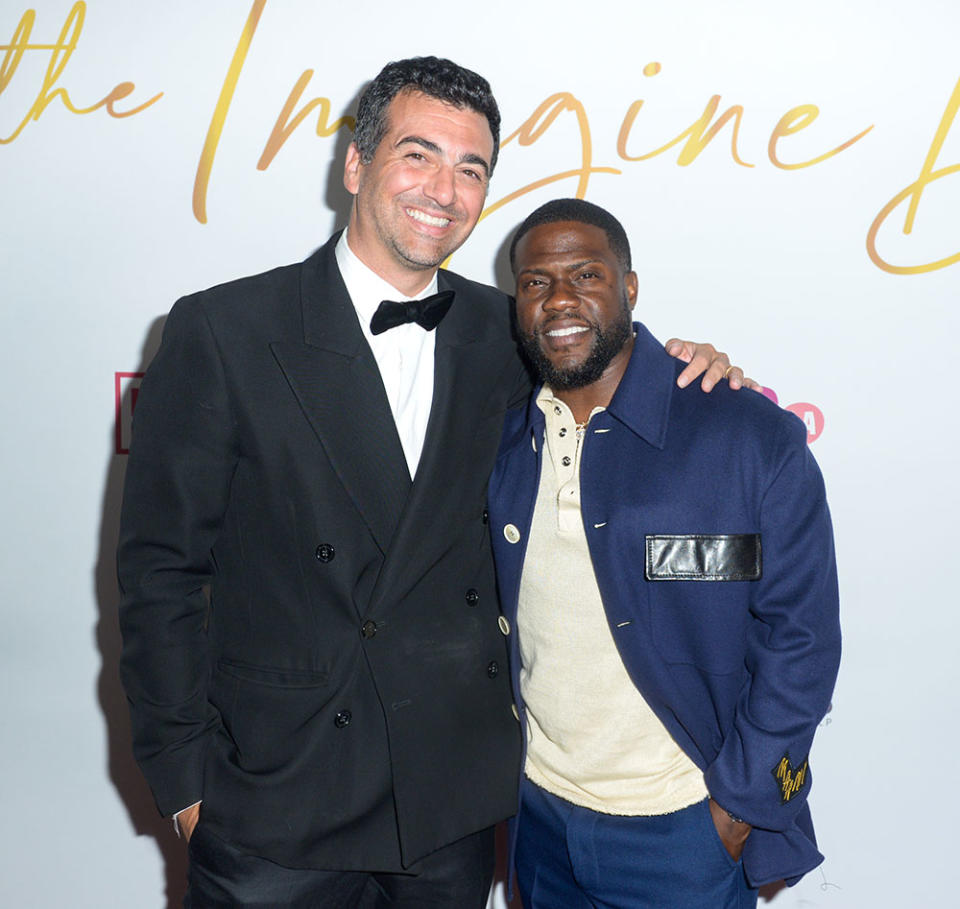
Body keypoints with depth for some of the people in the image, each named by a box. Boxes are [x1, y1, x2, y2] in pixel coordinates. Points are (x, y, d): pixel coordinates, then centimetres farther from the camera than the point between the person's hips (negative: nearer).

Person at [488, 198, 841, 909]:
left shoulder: (755, 438, -14)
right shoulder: (502, 442, -1)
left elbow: (800, 637, -11)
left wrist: (738, 804, -10)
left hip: (682, 830, -3)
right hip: (539, 813, 4)